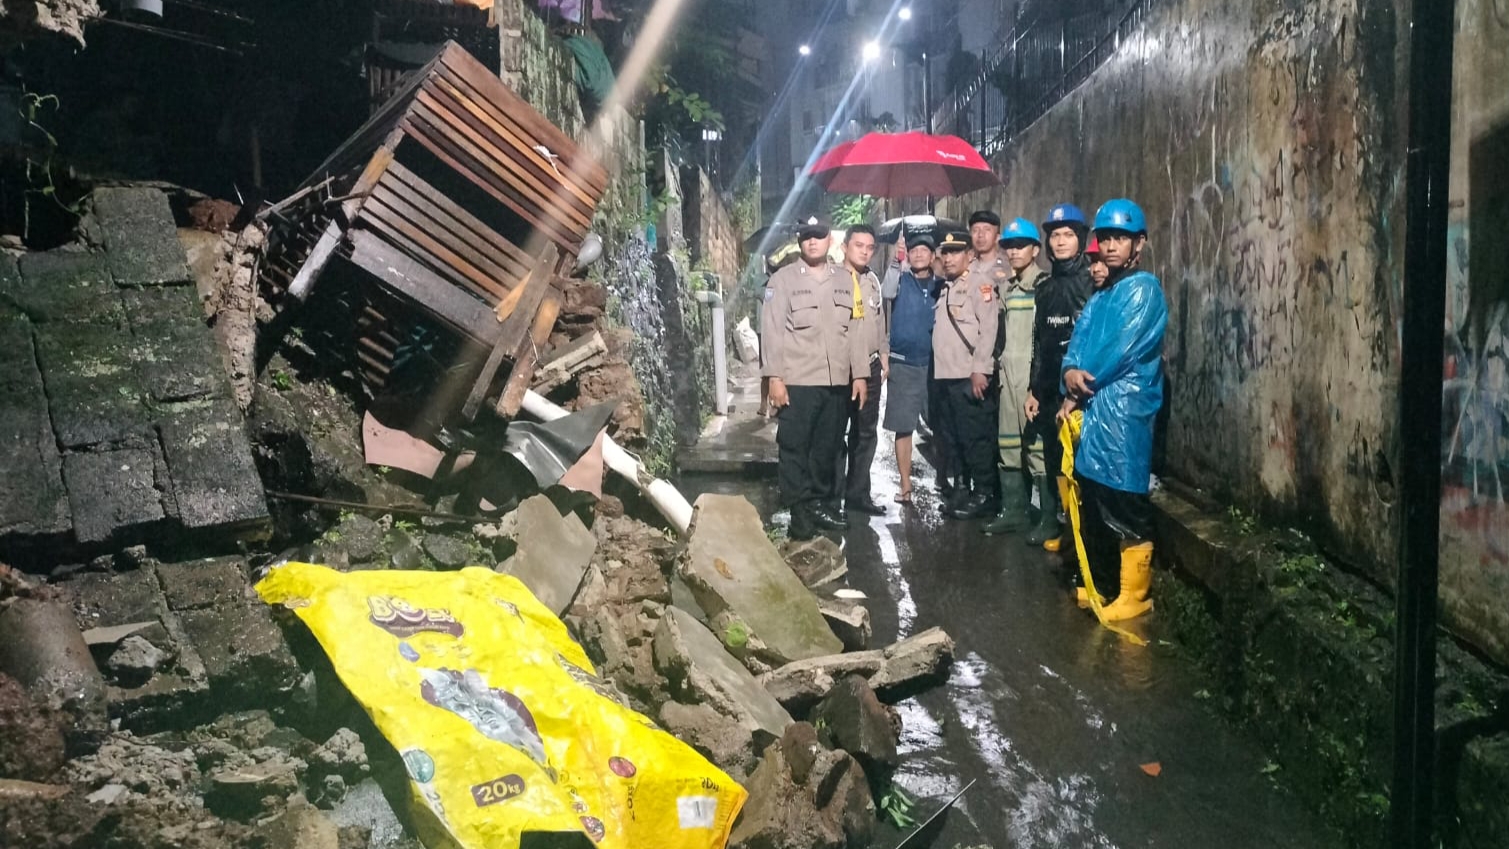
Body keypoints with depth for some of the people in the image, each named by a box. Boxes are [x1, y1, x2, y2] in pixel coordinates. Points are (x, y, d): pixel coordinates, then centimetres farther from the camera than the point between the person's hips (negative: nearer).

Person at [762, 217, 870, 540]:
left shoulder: (844, 280, 13)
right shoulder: (783, 279, 1)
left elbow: (854, 329, 14)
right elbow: (772, 330, -4)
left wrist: (859, 373, 9)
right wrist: (774, 377, -10)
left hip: (836, 381, 4)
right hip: (797, 381, -4)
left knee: (828, 448, 10)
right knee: (794, 448, -2)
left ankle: (821, 504, 21)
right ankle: (800, 512, 5)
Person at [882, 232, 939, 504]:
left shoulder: (939, 286, 9)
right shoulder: (901, 281, 3)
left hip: (933, 365, 2)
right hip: (903, 365, -2)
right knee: (903, 428, 1)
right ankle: (906, 486, 8)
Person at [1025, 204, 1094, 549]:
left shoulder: (1094, 281, -4)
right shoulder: (1045, 288, 14)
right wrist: (1033, 389, 12)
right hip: (1050, 388, 6)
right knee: (1052, 457, 11)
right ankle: (1049, 520, 21)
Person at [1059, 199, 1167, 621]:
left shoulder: (1144, 288, -6)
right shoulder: (1099, 297, 19)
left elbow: (1123, 349, -15)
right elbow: (1077, 345, 11)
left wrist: (1080, 386, -6)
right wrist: (1071, 373, -10)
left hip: (1123, 413, -8)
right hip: (1091, 412, 9)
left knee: (1125, 508, -4)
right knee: (1092, 506, 15)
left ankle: (1133, 595, 7)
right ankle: (1103, 585, 28)